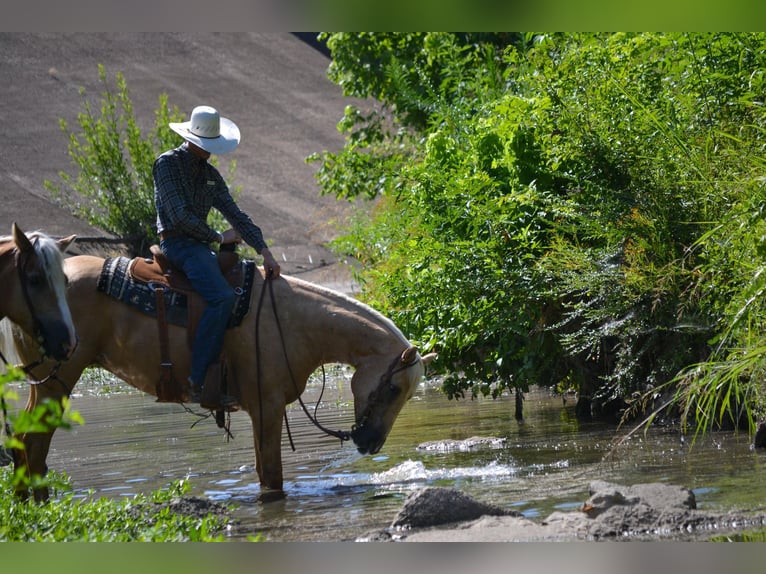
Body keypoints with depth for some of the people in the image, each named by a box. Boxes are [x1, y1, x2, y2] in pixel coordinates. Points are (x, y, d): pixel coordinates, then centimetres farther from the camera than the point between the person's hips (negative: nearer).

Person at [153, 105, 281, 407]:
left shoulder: (210, 174, 17)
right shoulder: (168, 164, -7)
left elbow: (236, 214, 12)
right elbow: (180, 216, -16)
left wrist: (264, 251, 0)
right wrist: (219, 237, -7)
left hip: (200, 246, 9)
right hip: (177, 243, -9)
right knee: (222, 297, -28)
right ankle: (197, 381, -31)